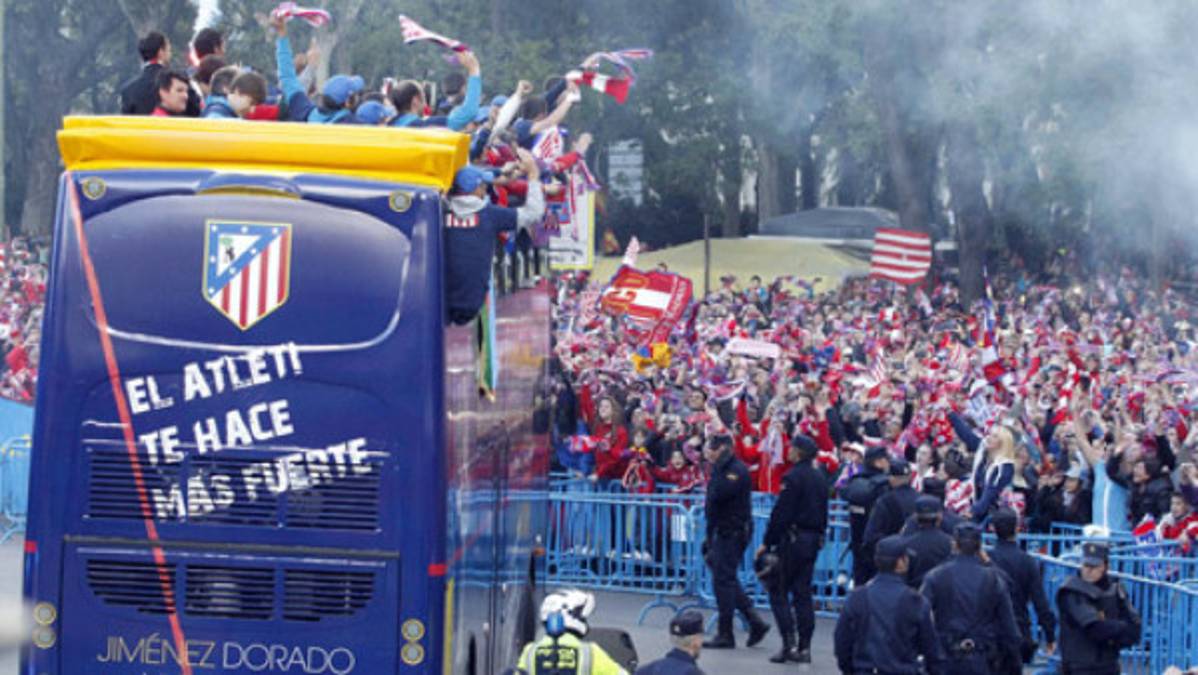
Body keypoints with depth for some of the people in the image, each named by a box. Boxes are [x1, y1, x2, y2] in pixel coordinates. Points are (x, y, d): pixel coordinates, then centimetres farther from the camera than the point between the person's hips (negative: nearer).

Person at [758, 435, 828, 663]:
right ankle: (804, 647, 8)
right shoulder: (820, 479, 12)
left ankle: (789, 642, -10)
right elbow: (823, 514, 16)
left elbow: (781, 514, -16)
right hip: (813, 540, 8)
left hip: (793, 539, -8)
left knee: (778, 591, -1)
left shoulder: (793, 477, -14)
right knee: (803, 593, 10)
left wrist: (767, 542, -12)